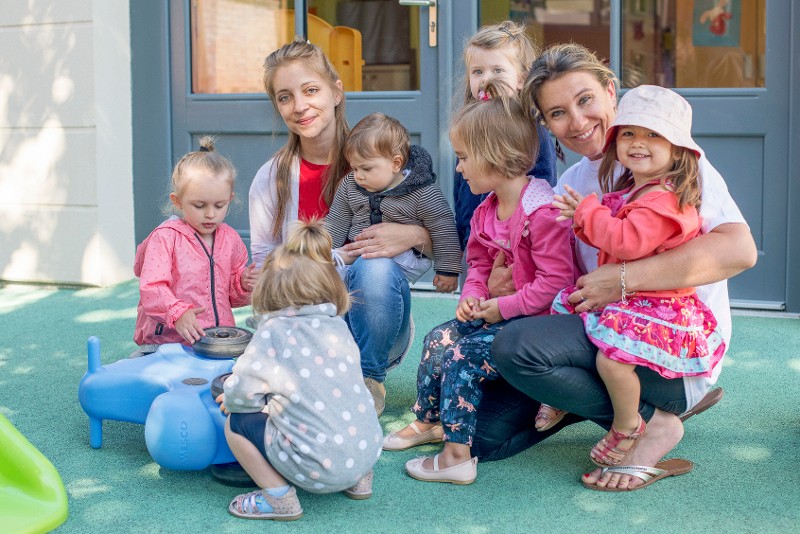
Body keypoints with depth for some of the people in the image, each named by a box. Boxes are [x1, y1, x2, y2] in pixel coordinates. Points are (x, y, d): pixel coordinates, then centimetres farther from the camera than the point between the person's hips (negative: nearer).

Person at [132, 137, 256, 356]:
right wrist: (178, 314, -29)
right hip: (168, 342, -4)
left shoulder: (230, 239, 13)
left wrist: (243, 285, 2)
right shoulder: (165, 237, -3)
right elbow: (151, 288, -14)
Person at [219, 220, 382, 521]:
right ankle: (359, 479, 24)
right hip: (368, 450, 6)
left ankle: (279, 497, 2)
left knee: (236, 423, 7)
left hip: (318, 467, -6)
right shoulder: (338, 326, 8)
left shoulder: (274, 333, -8)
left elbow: (240, 393, -11)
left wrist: (232, 399, 12)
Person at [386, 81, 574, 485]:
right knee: (439, 337, 3)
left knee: (463, 355, -20)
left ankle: (456, 456, -13)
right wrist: (472, 296, -5)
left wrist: (503, 307, -22)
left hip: (534, 319, -10)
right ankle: (427, 421, 21)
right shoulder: (486, 211, 7)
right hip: (495, 312, 10)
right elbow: (479, 264, 17)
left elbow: (555, 281, -25)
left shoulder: (542, 213, -23)